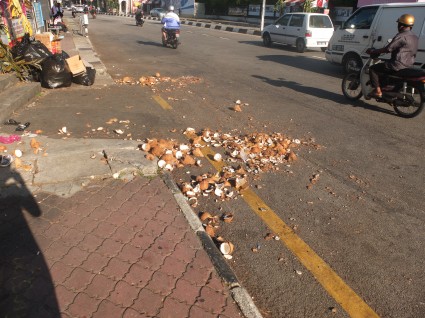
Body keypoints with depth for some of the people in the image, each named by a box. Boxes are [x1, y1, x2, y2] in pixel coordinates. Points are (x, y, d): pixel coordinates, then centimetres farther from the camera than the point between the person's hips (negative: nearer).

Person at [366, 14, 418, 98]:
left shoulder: (401, 36, -17)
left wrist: (373, 51, -9)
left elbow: (388, 49, -20)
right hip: (409, 65, 10)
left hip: (398, 65, -10)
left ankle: (378, 91, -12)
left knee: (373, 69, -3)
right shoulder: (415, 37, 13)